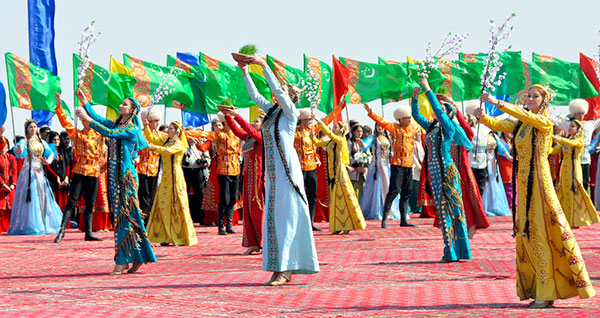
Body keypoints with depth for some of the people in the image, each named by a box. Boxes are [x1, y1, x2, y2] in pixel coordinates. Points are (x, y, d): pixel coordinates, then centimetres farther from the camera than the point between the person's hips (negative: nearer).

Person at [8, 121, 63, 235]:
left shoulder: (41, 142, 14)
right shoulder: (24, 141, -2)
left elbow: (50, 153, 8)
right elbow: (20, 152, -23)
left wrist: (48, 161, -14)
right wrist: (19, 152, -47)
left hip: (40, 172, 5)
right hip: (29, 172, -5)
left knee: (43, 197, 5)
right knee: (30, 198, -8)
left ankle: (46, 224, 13)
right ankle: (31, 226, -6)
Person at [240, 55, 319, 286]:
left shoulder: (290, 112, -4)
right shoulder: (272, 111, 15)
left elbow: (277, 90, -16)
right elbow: (254, 95, 20)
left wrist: (264, 66, -13)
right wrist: (245, 72, 15)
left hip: (286, 169, -8)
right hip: (272, 169, 8)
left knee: (286, 215, -8)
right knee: (274, 216, 5)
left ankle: (285, 269, -10)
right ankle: (282, 269, 7)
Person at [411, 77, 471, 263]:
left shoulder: (449, 127, -5)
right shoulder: (432, 128, 16)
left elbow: (437, 109, -15)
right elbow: (416, 115, 20)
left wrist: (427, 89, -14)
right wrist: (415, 98, 7)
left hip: (446, 171, -8)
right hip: (434, 172, 8)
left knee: (452, 209, -6)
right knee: (442, 210, 8)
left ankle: (456, 251, -5)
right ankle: (450, 251, 11)